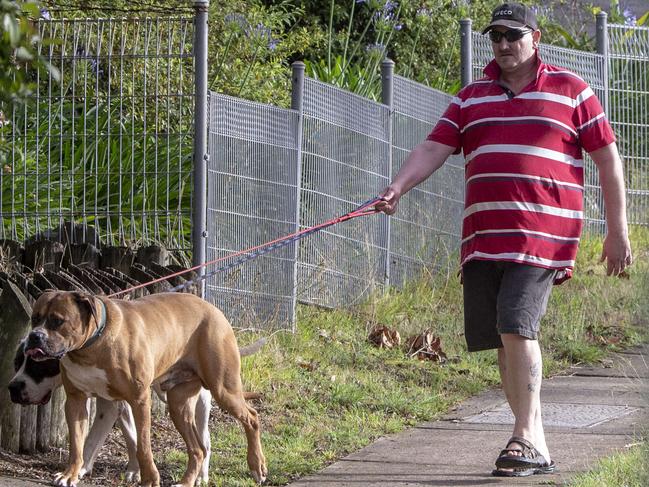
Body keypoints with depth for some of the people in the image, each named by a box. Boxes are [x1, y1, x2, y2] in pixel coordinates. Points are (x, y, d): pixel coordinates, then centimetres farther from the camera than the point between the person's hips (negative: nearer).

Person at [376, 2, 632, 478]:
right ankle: (536, 447, 9)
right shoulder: (472, 97, 18)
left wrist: (617, 231, 2)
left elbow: (608, 157, 7)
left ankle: (525, 436, -19)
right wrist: (397, 188, -11)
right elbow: (433, 149, 9)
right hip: (483, 237, 5)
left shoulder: (570, 90, 6)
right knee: (502, 336, 3)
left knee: (516, 325, -20)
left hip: (542, 235, -5)